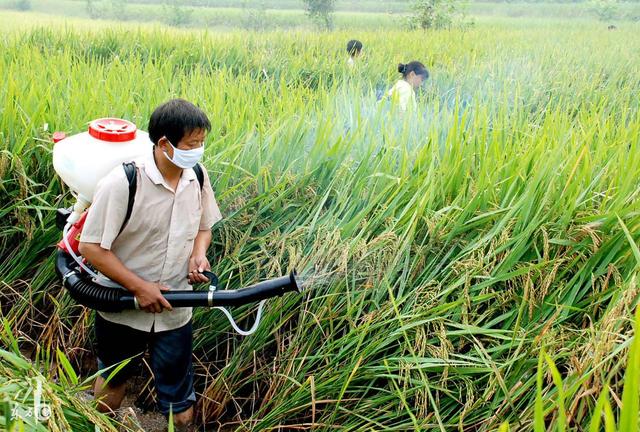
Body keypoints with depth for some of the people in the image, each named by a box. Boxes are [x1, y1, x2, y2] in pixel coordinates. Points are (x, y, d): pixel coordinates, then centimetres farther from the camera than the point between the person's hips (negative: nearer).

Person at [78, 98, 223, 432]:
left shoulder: (198, 177, -7)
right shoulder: (122, 182, -23)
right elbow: (90, 247, -18)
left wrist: (199, 253, -12)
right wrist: (139, 286, -21)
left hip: (175, 312, 3)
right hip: (123, 312, -2)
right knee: (112, 384, 25)